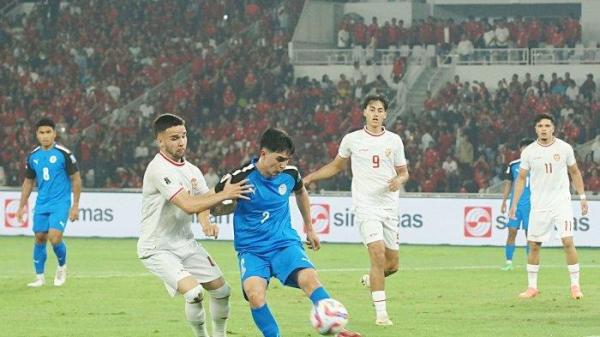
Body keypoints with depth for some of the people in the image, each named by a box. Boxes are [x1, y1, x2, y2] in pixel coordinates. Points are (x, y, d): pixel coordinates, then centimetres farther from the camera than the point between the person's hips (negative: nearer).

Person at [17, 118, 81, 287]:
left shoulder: (64, 154, -9)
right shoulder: (33, 156, 5)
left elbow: (76, 179, -4)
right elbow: (28, 182, 16)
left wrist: (75, 205, -7)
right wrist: (21, 206, 13)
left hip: (60, 203, -5)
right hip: (41, 204, 5)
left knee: (54, 238, -16)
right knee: (40, 238, 3)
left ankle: (62, 266, 12)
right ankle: (40, 277, 14)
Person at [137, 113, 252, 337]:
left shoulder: (190, 169, 5)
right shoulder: (159, 169, -22)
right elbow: (189, 205, -29)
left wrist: (206, 222, -17)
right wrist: (224, 195, -25)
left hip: (185, 243, 8)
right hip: (158, 249, -8)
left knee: (221, 290, 9)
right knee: (194, 292, -23)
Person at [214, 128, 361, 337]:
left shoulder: (289, 174, 0)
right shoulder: (240, 178, -12)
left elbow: (301, 193, 25)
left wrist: (309, 229, 31)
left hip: (285, 243, 2)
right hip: (251, 250, -2)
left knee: (309, 278, -27)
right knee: (255, 294, -30)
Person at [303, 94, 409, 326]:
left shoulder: (394, 140, 6)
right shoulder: (352, 140, 2)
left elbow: (404, 172, 14)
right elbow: (336, 166, 18)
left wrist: (399, 180, -10)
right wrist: (309, 178, 10)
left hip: (390, 207, 3)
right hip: (365, 206, -3)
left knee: (392, 265, 6)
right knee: (378, 256, -20)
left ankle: (371, 280, 41)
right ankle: (381, 313, -16)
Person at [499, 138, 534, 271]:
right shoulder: (513, 165, 7)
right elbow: (508, 184, 12)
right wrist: (504, 201, 7)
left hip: (530, 204, -1)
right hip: (515, 203, 1)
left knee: (529, 233, 0)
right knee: (512, 232, -3)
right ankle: (509, 262, 1)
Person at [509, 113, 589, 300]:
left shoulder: (564, 148, -1)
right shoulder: (529, 152, -1)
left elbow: (575, 172, 11)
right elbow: (521, 178, 6)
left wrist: (582, 196, 7)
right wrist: (514, 203, 1)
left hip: (562, 202, -1)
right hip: (539, 205, 1)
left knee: (568, 242, -12)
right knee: (534, 246, 3)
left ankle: (575, 285, -5)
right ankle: (532, 287, 15)